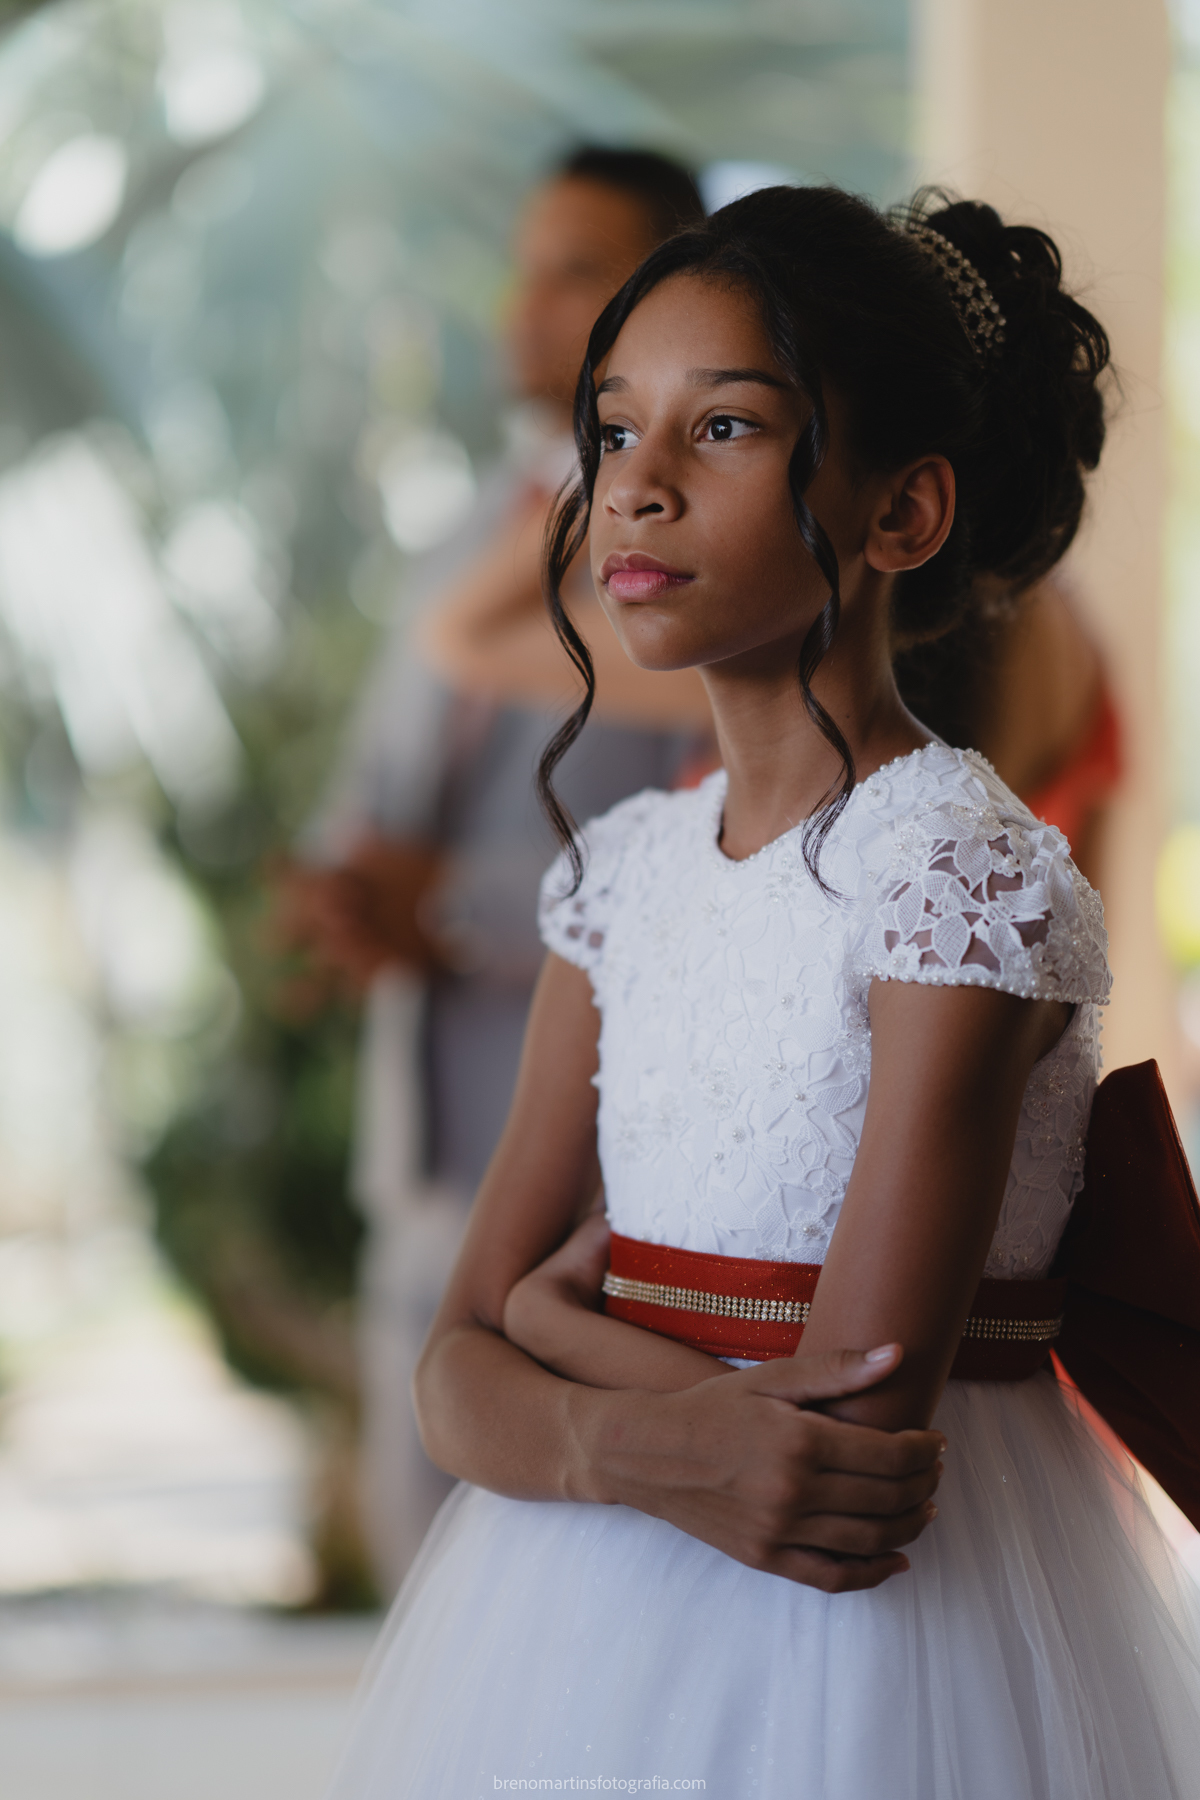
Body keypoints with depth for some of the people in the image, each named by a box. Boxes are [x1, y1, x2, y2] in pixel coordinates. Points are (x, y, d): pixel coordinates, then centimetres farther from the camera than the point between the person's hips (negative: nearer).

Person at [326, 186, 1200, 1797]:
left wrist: (564, 1319, -6)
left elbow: (859, 1427, -22)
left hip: (888, 1633, -6)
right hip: (588, 1609, 6)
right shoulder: (624, 872, 4)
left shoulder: (964, 874, -16)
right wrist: (628, 1440, -21)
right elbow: (462, 1377, 0)